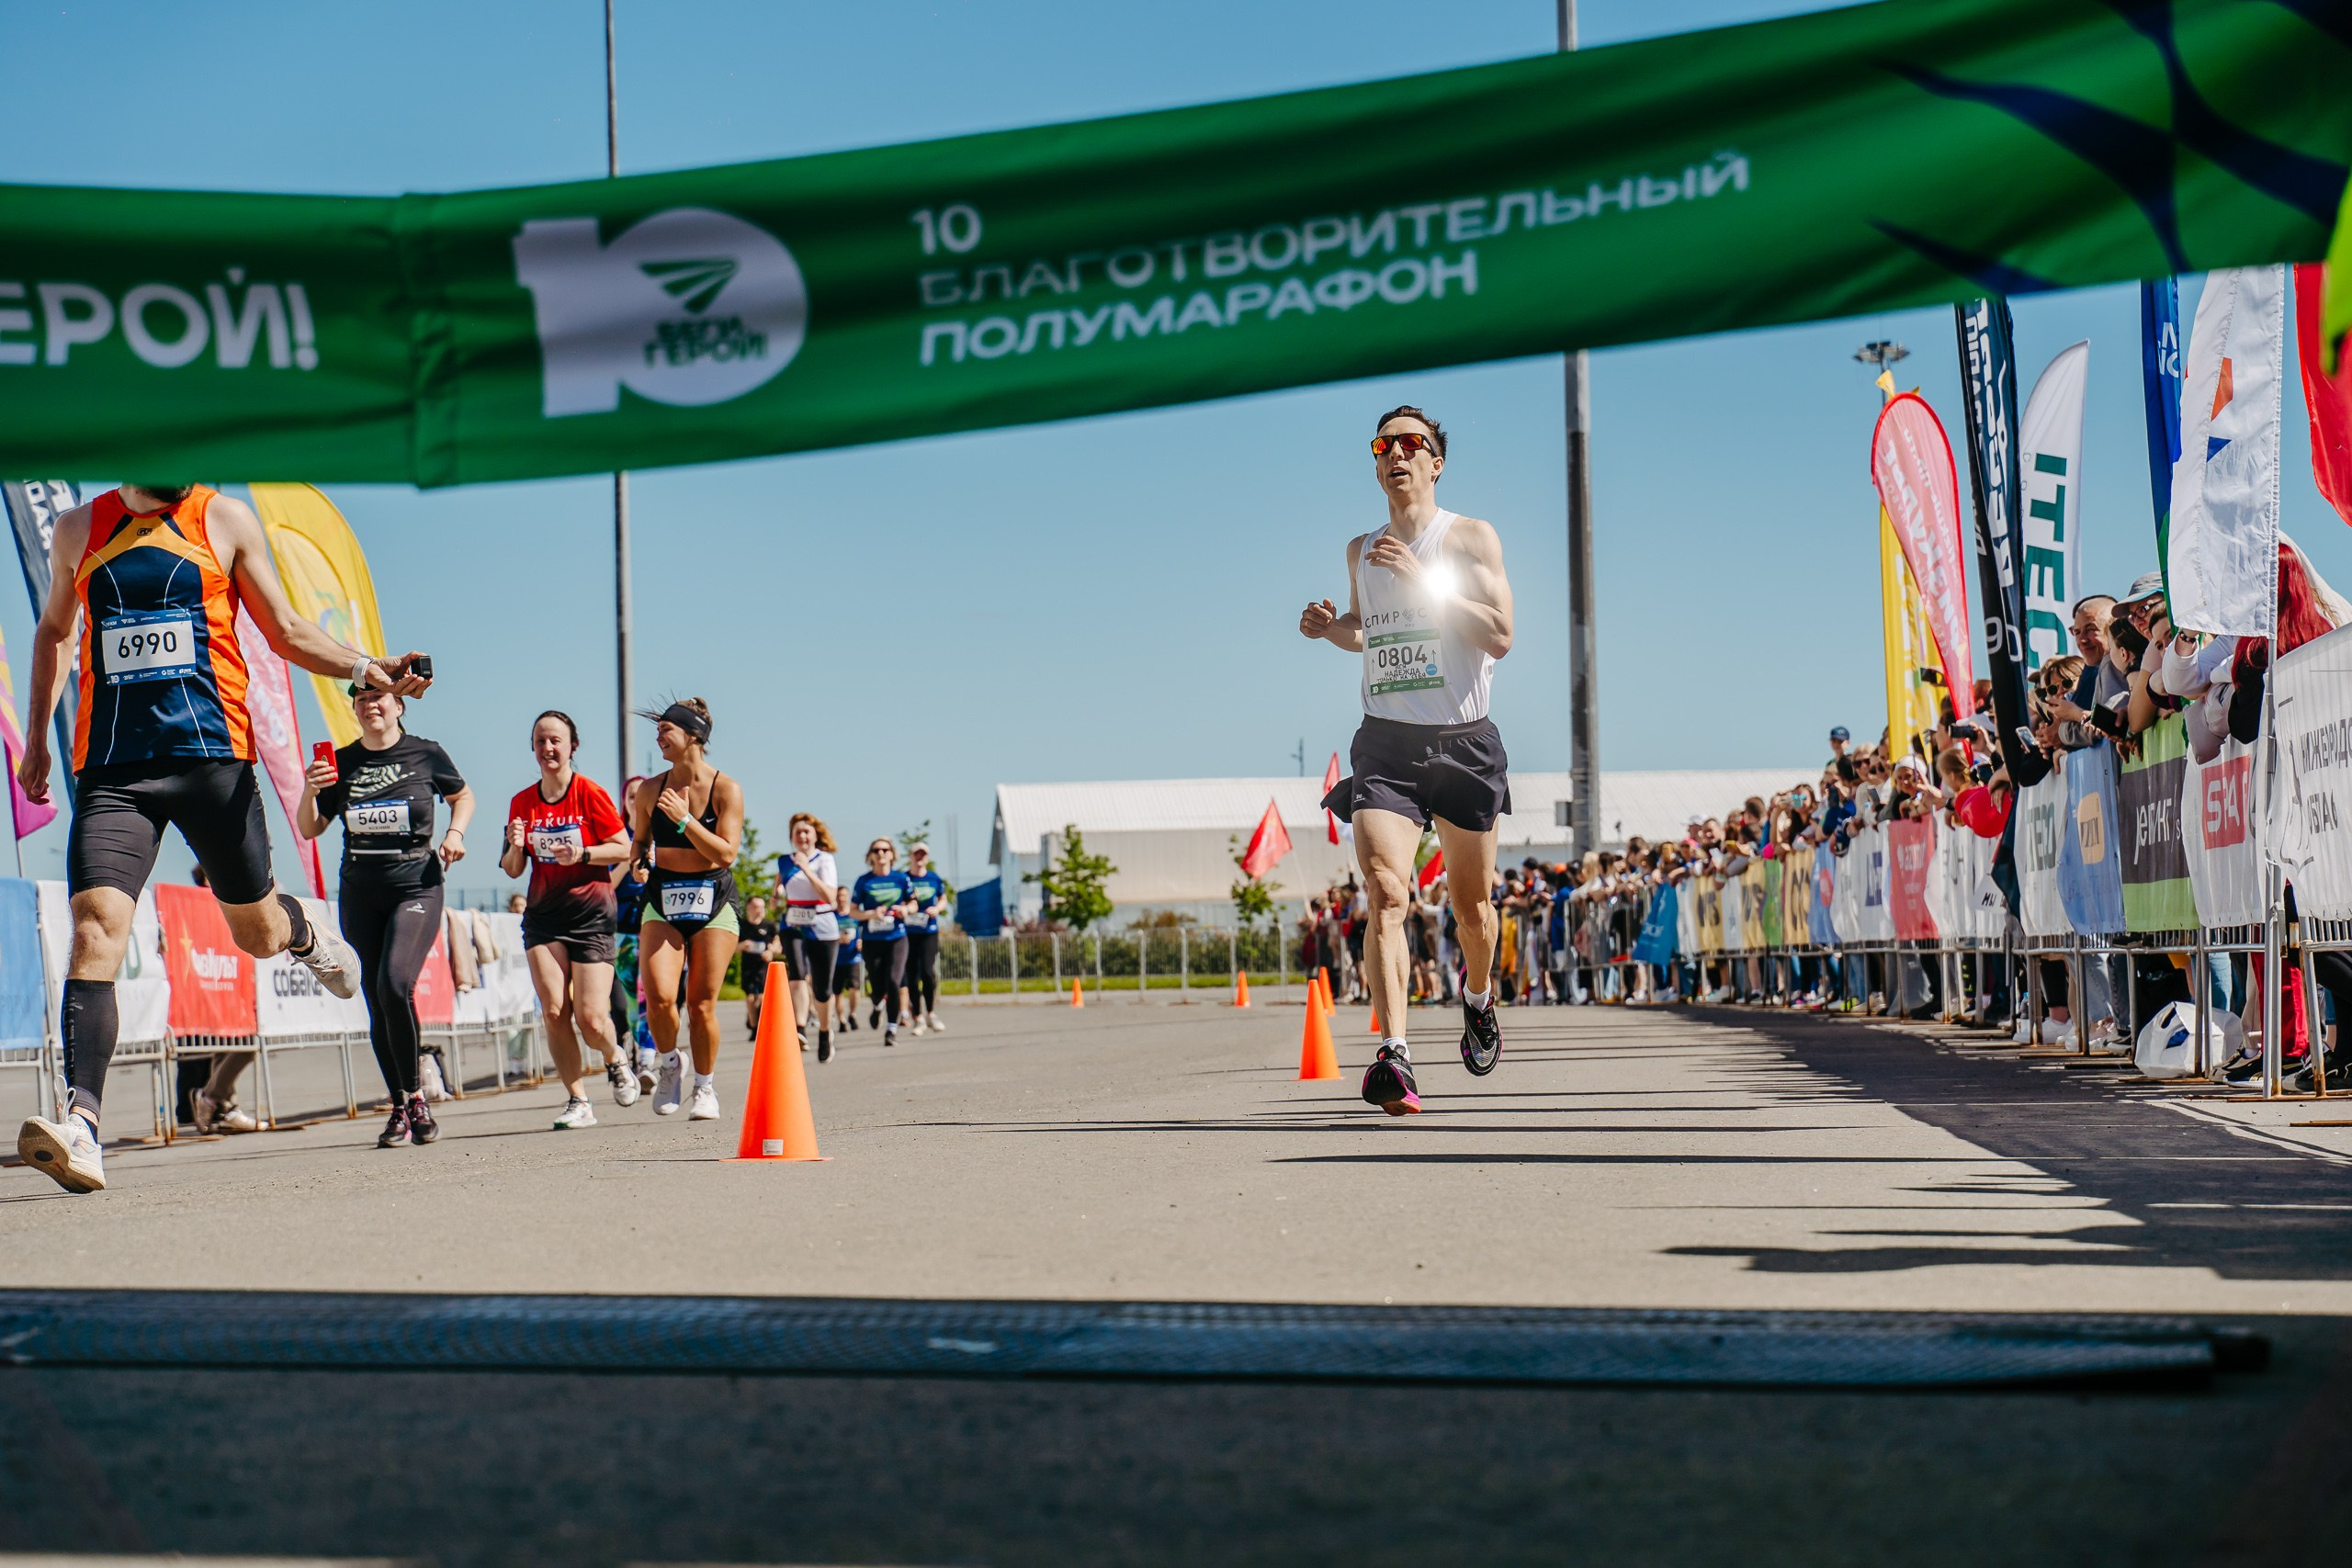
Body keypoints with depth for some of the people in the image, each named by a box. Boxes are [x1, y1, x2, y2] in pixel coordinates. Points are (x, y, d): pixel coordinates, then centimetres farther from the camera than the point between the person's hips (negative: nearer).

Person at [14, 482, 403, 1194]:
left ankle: (308, 937, 48)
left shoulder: (225, 519, 7)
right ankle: (80, 1125, -24)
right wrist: (37, 735, 23)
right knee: (95, 929, -18)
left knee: (259, 934, 9)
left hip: (212, 756, 0)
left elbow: (286, 632, 10)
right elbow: (53, 631, 27)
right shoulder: (78, 530, 11)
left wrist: (367, 668, -6)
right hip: (111, 767, 0)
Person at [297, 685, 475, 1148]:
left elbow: (463, 796, 18)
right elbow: (309, 829, 9)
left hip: (416, 886, -4)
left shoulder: (426, 754, 1)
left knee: (395, 984, -23)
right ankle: (400, 1109, 14)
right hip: (359, 892, 4)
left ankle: (416, 1096, -9)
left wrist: (456, 832, -1)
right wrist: (310, 791, -10)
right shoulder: (340, 762, 6)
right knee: (376, 1003, 4)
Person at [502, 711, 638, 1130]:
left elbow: (624, 849, -3)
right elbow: (513, 870, 12)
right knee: (553, 1010, -10)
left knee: (591, 1018, -10)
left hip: (590, 914, -3)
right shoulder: (522, 802, 7)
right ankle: (578, 1102, 3)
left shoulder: (591, 794, -5)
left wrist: (583, 853, -18)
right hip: (542, 915, 3)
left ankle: (616, 1060, 25)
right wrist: (516, 847, -10)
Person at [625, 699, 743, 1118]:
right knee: (659, 995, -17)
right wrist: (639, 859, -3)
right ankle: (670, 1064, 12)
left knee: (701, 1005, -2)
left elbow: (726, 853, -11)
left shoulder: (726, 789, -5)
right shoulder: (650, 790, 5)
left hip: (713, 900, -2)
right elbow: (639, 842, 19)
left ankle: (705, 1087, 19)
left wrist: (684, 819, -19)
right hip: (663, 898, 2)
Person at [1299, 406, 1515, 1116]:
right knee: (1385, 891, -19)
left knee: (1471, 902, 12)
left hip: (1463, 743, -2)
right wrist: (1329, 627, 6)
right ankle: (1393, 1056, -28)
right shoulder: (1361, 550, 12)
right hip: (1386, 743, 2)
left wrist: (1423, 581, -20)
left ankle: (1478, 994, 44)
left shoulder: (1471, 538, -2)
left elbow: (1500, 635, -13)